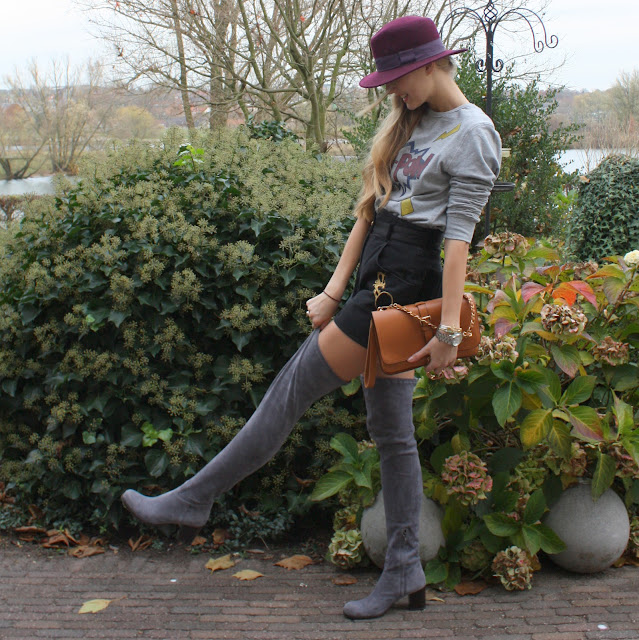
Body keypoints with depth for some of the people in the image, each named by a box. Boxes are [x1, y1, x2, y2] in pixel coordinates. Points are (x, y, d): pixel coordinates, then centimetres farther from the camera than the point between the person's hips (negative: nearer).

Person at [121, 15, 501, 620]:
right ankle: (404, 573, 19)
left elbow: (458, 236, -16)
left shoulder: (472, 131, -9)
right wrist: (336, 288, 6)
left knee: (294, 388, -4)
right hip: (377, 275, 9)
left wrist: (448, 328, -19)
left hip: (406, 284, -9)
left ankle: (194, 500, 9)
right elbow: (372, 207, 12)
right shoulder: (409, 123, 15)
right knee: (391, 430, 10)